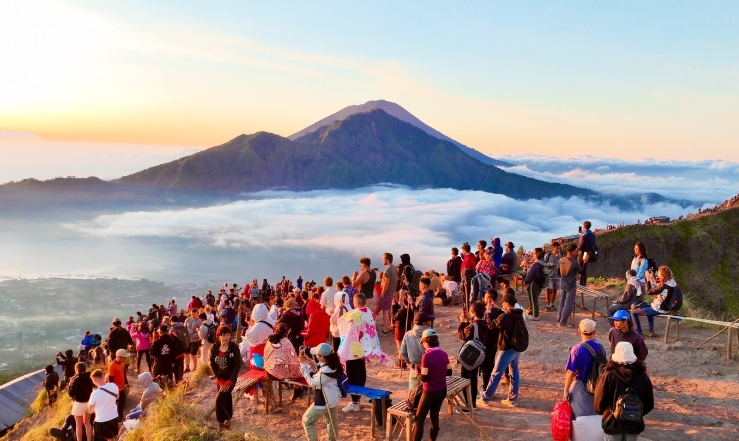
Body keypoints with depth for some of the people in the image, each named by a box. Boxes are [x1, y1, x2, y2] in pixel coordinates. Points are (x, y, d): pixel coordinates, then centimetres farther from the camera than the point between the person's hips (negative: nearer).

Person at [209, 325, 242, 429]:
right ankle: (227, 418, 31)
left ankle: (221, 420, 5)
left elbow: (237, 365, -16)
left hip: (230, 377, -4)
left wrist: (230, 381, -19)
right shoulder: (214, 348, -8)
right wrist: (220, 380, -11)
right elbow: (212, 364, -3)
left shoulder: (234, 347, -18)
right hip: (220, 378, 4)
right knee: (226, 398, 13)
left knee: (220, 399, -13)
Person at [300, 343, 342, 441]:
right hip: (332, 398, 10)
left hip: (324, 400, -10)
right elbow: (318, 372, 10)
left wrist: (303, 364, -21)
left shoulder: (327, 371, -34)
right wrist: (309, 362, -6)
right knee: (331, 420, 26)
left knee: (307, 420, 5)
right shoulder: (331, 363, -7)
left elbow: (312, 381, -22)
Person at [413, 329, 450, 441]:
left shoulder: (426, 356, -21)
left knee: (419, 419, 4)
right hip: (442, 390, 6)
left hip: (430, 392, -6)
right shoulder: (444, 354, -2)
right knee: (434, 416, 17)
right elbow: (449, 372, 8)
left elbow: (424, 378, -20)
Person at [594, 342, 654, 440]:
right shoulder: (643, 376, -5)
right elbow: (649, 403, 4)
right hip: (634, 424, 3)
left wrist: (606, 413, 13)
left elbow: (599, 401, -8)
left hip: (612, 423, -3)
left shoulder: (608, 375, -16)